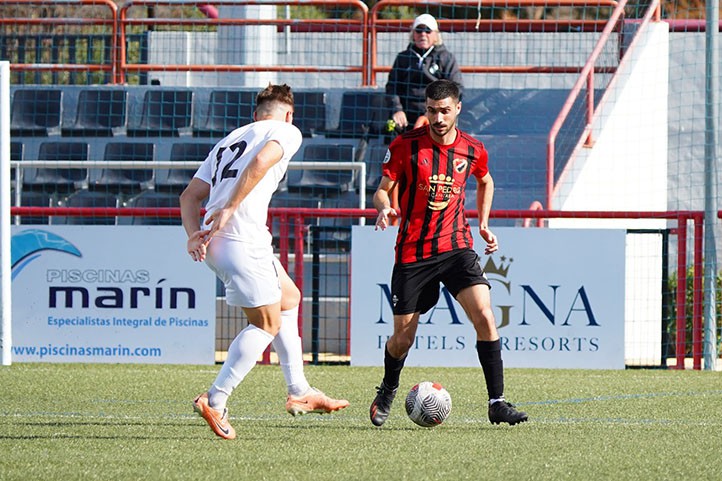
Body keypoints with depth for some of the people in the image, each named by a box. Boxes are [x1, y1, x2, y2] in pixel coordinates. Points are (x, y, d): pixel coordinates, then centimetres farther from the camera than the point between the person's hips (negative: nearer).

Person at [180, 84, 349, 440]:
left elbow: (190, 195, 19)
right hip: (242, 239, -8)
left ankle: (299, 392, 22)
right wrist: (229, 210, -18)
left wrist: (195, 234, 6)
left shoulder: (230, 139, 28)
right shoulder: (286, 131, 6)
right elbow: (261, 161, -17)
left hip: (214, 239, 8)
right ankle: (215, 402, -8)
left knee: (289, 298, 22)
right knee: (267, 324, -1)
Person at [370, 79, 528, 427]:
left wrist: (483, 224, 16)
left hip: (456, 246, 1)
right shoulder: (405, 145, -7)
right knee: (403, 337, 5)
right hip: (412, 252, -1)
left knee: (484, 315, -20)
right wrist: (384, 208, -22)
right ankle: (387, 392, 38)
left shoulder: (473, 150, 1)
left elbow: (485, 181, 24)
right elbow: (382, 190, 0)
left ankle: (497, 403, -15)